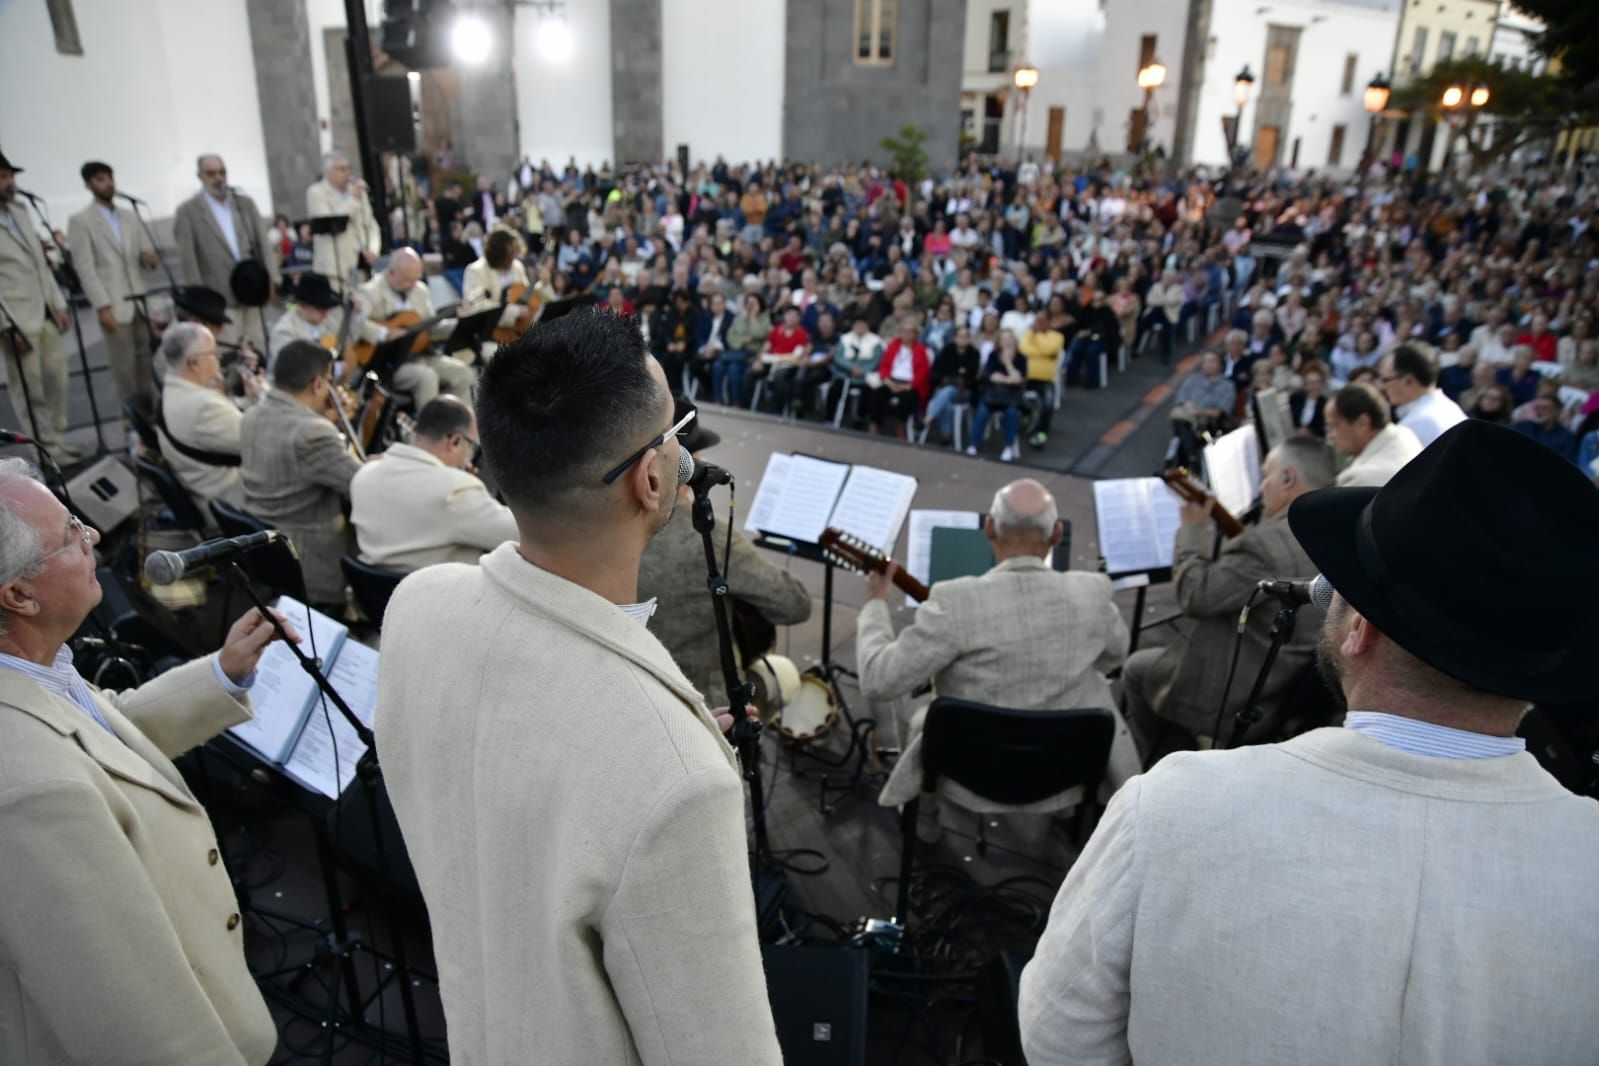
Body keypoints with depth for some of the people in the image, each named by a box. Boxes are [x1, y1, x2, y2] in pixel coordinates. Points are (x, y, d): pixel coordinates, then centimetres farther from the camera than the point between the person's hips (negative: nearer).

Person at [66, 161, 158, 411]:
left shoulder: (129, 216, 15)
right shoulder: (80, 221, -1)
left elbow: (146, 252, 17)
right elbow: (85, 268, -7)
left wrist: (151, 258, -8)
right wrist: (102, 306, -15)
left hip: (140, 301, 5)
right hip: (113, 305, -5)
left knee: (146, 363, 7)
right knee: (124, 367, -4)